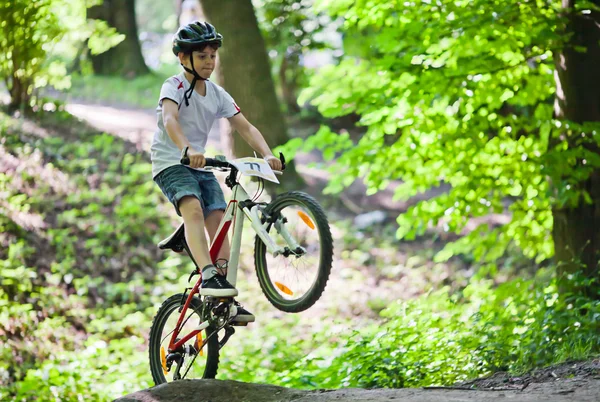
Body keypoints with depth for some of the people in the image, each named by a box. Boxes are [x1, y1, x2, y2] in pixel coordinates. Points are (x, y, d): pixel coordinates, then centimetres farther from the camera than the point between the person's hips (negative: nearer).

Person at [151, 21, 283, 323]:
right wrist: (188, 149, -50)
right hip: (170, 162, -6)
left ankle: (225, 300, -11)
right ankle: (208, 276, -44)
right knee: (194, 210, -31)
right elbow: (170, 119, -31)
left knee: (218, 222, -10)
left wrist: (267, 155, -17)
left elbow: (246, 128, 1)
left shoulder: (217, 94, 8)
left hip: (201, 166, 6)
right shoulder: (174, 86, -11)